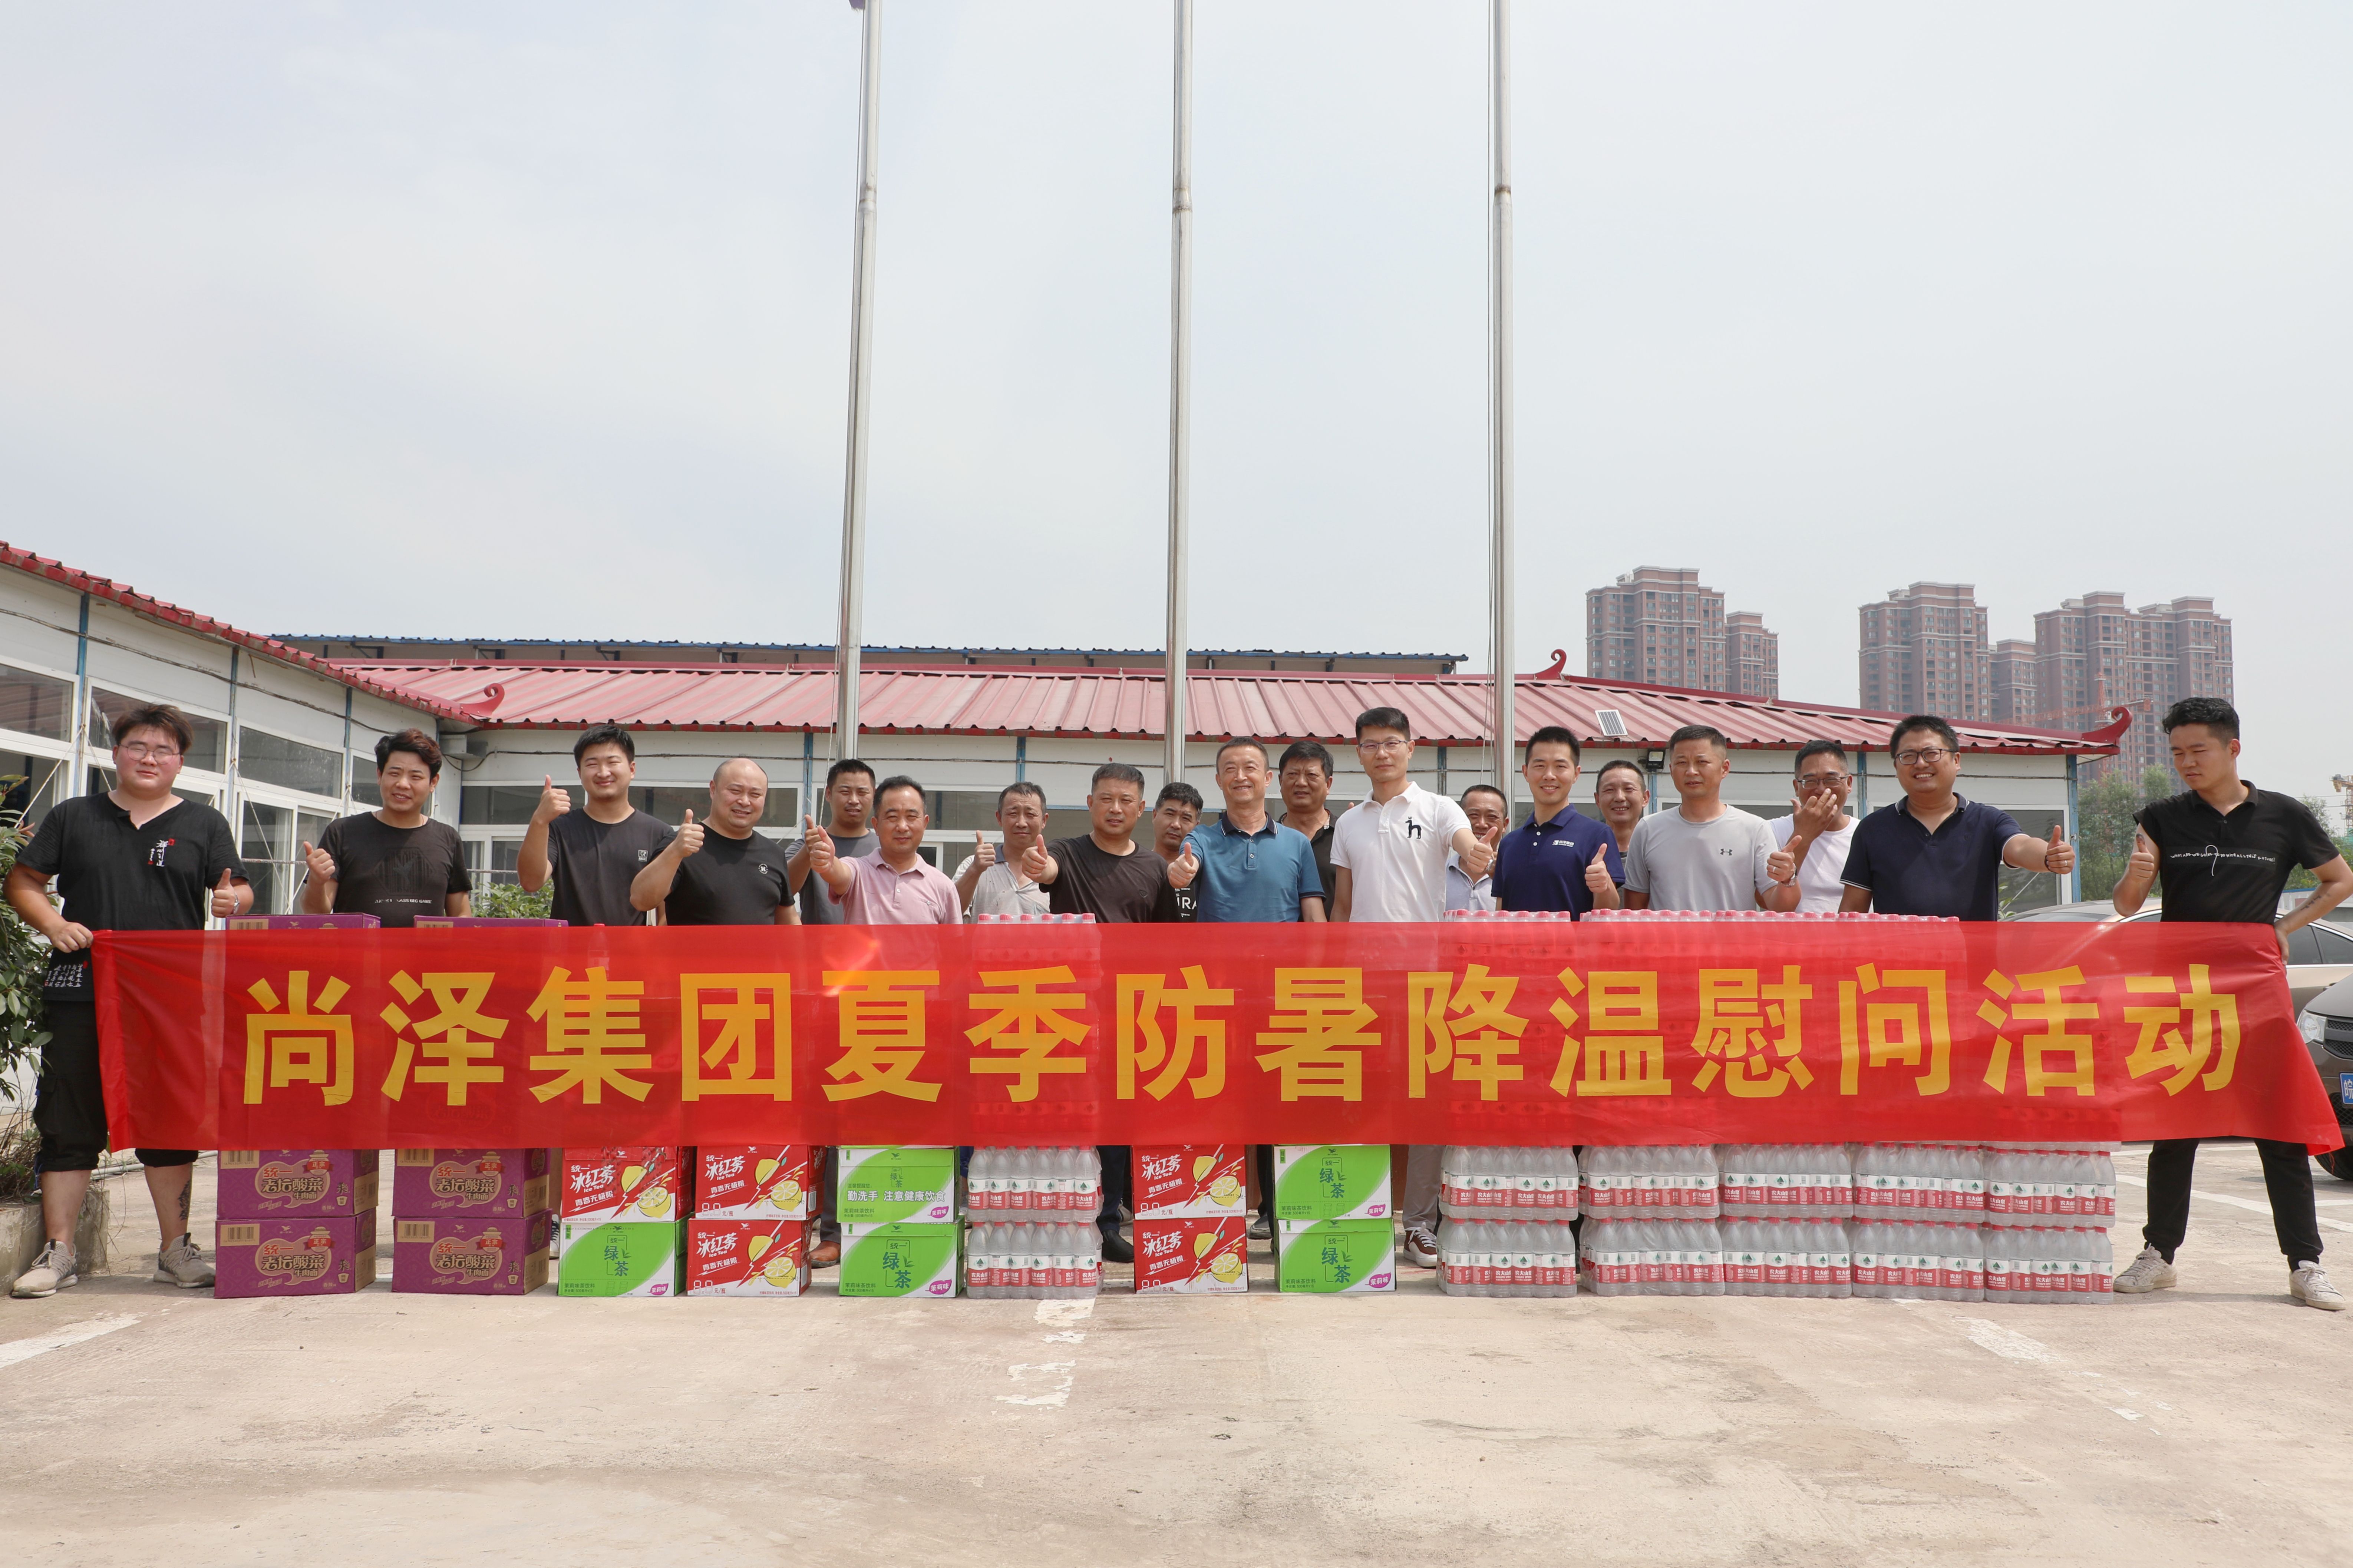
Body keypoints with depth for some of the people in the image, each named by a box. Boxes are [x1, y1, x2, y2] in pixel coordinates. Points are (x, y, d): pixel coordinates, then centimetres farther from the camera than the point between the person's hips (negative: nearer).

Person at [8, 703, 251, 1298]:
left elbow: (237, 890, 7)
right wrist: (52, 923, -7)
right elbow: (22, 881, 12)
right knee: (68, 1121, 2)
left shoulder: (204, 824, 10)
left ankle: (176, 1250, 13)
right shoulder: (73, 817, 10)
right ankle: (57, 1253, 11)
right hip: (82, 997, 0)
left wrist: (233, 901, -17)